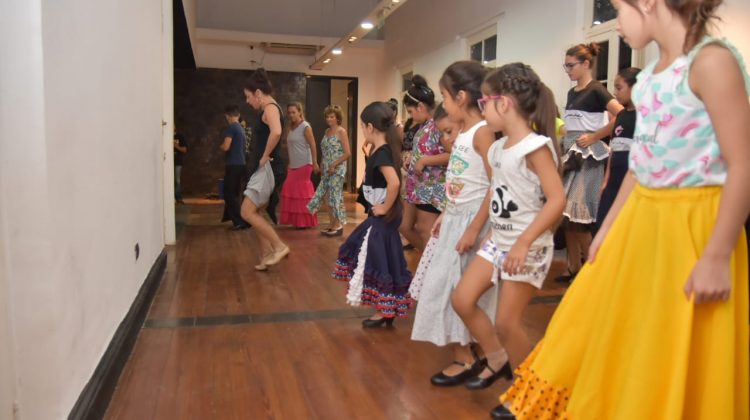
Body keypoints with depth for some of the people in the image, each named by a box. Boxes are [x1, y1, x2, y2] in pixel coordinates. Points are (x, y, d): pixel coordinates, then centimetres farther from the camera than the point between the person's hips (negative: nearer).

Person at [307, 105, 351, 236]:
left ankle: (338, 225, 5)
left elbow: (347, 153, -13)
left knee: (336, 196, -4)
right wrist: (324, 166, 7)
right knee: (329, 196, 8)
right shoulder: (327, 131, 13)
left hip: (337, 169, -7)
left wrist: (334, 165, -16)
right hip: (327, 170, 7)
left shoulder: (341, 131, -8)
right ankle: (332, 224, 16)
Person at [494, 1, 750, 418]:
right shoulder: (653, 73, 9)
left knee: (674, 358, 6)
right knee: (605, 326, 19)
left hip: (692, 227, -8)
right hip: (641, 219, 8)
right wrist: (607, 227, 16)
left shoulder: (712, 60, -14)